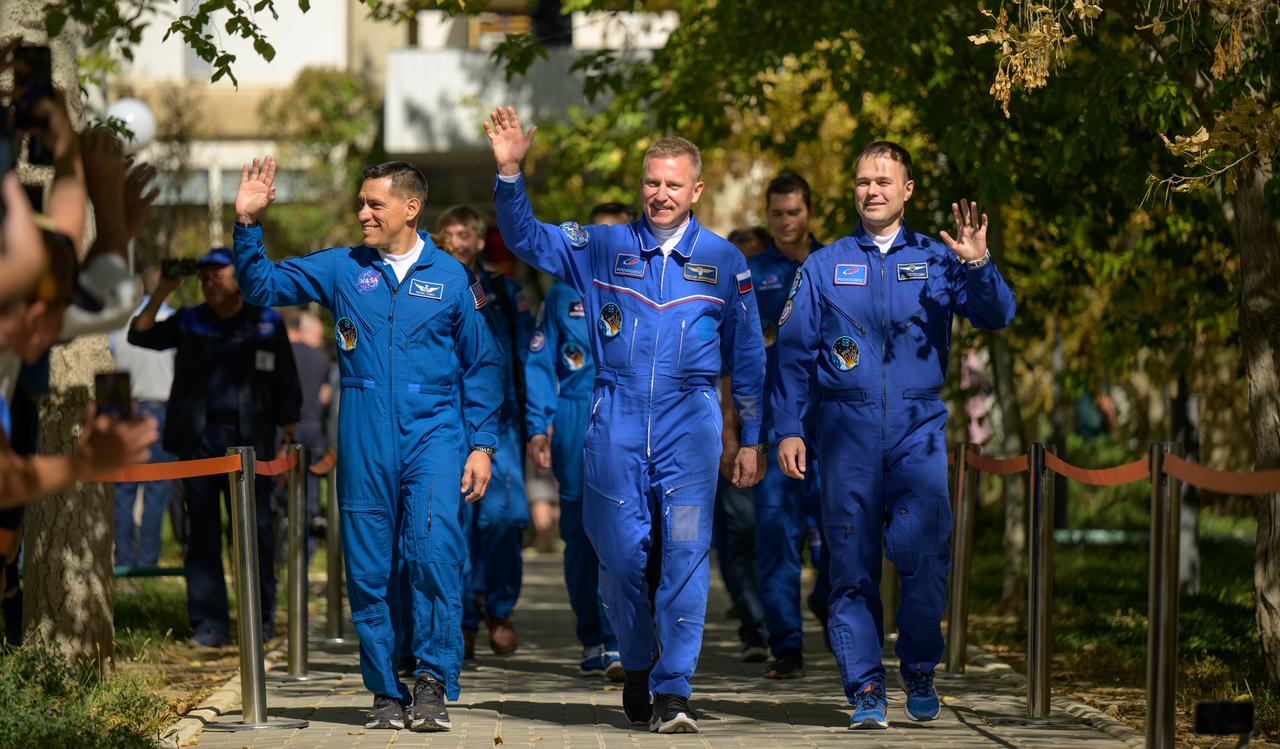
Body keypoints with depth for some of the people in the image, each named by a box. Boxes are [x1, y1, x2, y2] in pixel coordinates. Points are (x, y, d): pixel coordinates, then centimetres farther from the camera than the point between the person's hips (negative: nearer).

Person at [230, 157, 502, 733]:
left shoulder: (450, 277, 7)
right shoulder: (341, 269, 10)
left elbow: (480, 365, 11)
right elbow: (262, 285, 10)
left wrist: (481, 445, 4)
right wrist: (248, 226, -5)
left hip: (434, 432, -2)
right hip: (365, 441, 2)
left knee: (434, 547, -20)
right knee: (370, 567, 3)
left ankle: (433, 682, -15)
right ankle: (386, 692, 13)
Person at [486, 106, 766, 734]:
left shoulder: (723, 261, 9)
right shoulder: (603, 248, 9)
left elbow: (746, 358, 14)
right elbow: (526, 238, 7)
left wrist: (752, 439, 13)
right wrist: (510, 173, -8)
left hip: (689, 423, -1)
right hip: (615, 422, 1)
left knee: (684, 553, -10)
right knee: (622, 553, 2)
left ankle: (673, 693, -8)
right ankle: (637, 668, 24)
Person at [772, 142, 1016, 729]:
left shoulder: (935, 260, 11)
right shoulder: (824, 266, 12)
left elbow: (996, 317, 1)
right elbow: (793, 352, 10)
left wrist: (977, 265, -17)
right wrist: (788, 430, 2)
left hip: (919, 429, -1)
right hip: (846, 429, 1)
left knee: (923, 552, -15)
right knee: (852, 564, -1)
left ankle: (919, 668, 6)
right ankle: (865, 689, 4)